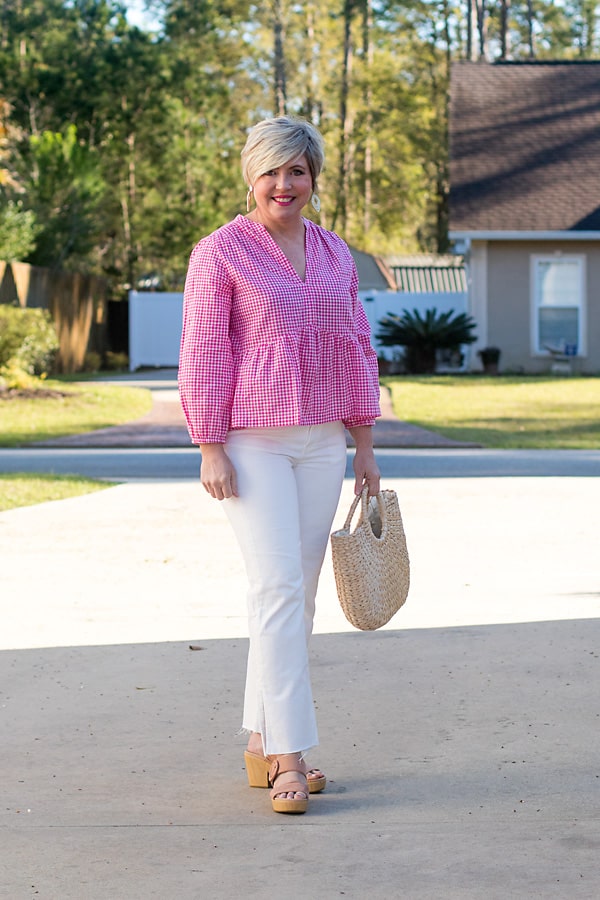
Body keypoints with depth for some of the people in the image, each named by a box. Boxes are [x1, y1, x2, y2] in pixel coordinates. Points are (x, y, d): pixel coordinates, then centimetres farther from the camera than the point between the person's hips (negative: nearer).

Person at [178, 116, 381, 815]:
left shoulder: (334, 254, 12)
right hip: (251, 441, -6)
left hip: (320, 442, 6)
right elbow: (204, 355, -7)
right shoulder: (220, 253, -4)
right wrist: (210, 450, -11)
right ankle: (290, 758, -14)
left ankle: (260, 745, 18)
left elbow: (355, 350, 15)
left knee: (297, 594, 8)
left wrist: (364, 443, 13)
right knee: (277, 587, -14)